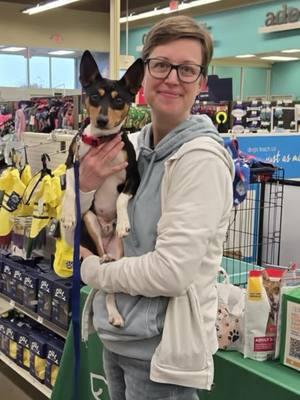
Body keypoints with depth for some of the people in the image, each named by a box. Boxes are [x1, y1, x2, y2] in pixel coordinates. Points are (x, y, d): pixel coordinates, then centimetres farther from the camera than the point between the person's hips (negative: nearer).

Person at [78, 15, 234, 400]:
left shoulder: (201, 157, -19)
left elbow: (171, 272, -25)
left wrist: (92, 269, -10)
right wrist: (85, 187, -13)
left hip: (161, 347, -6)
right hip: (114, 334, 7)